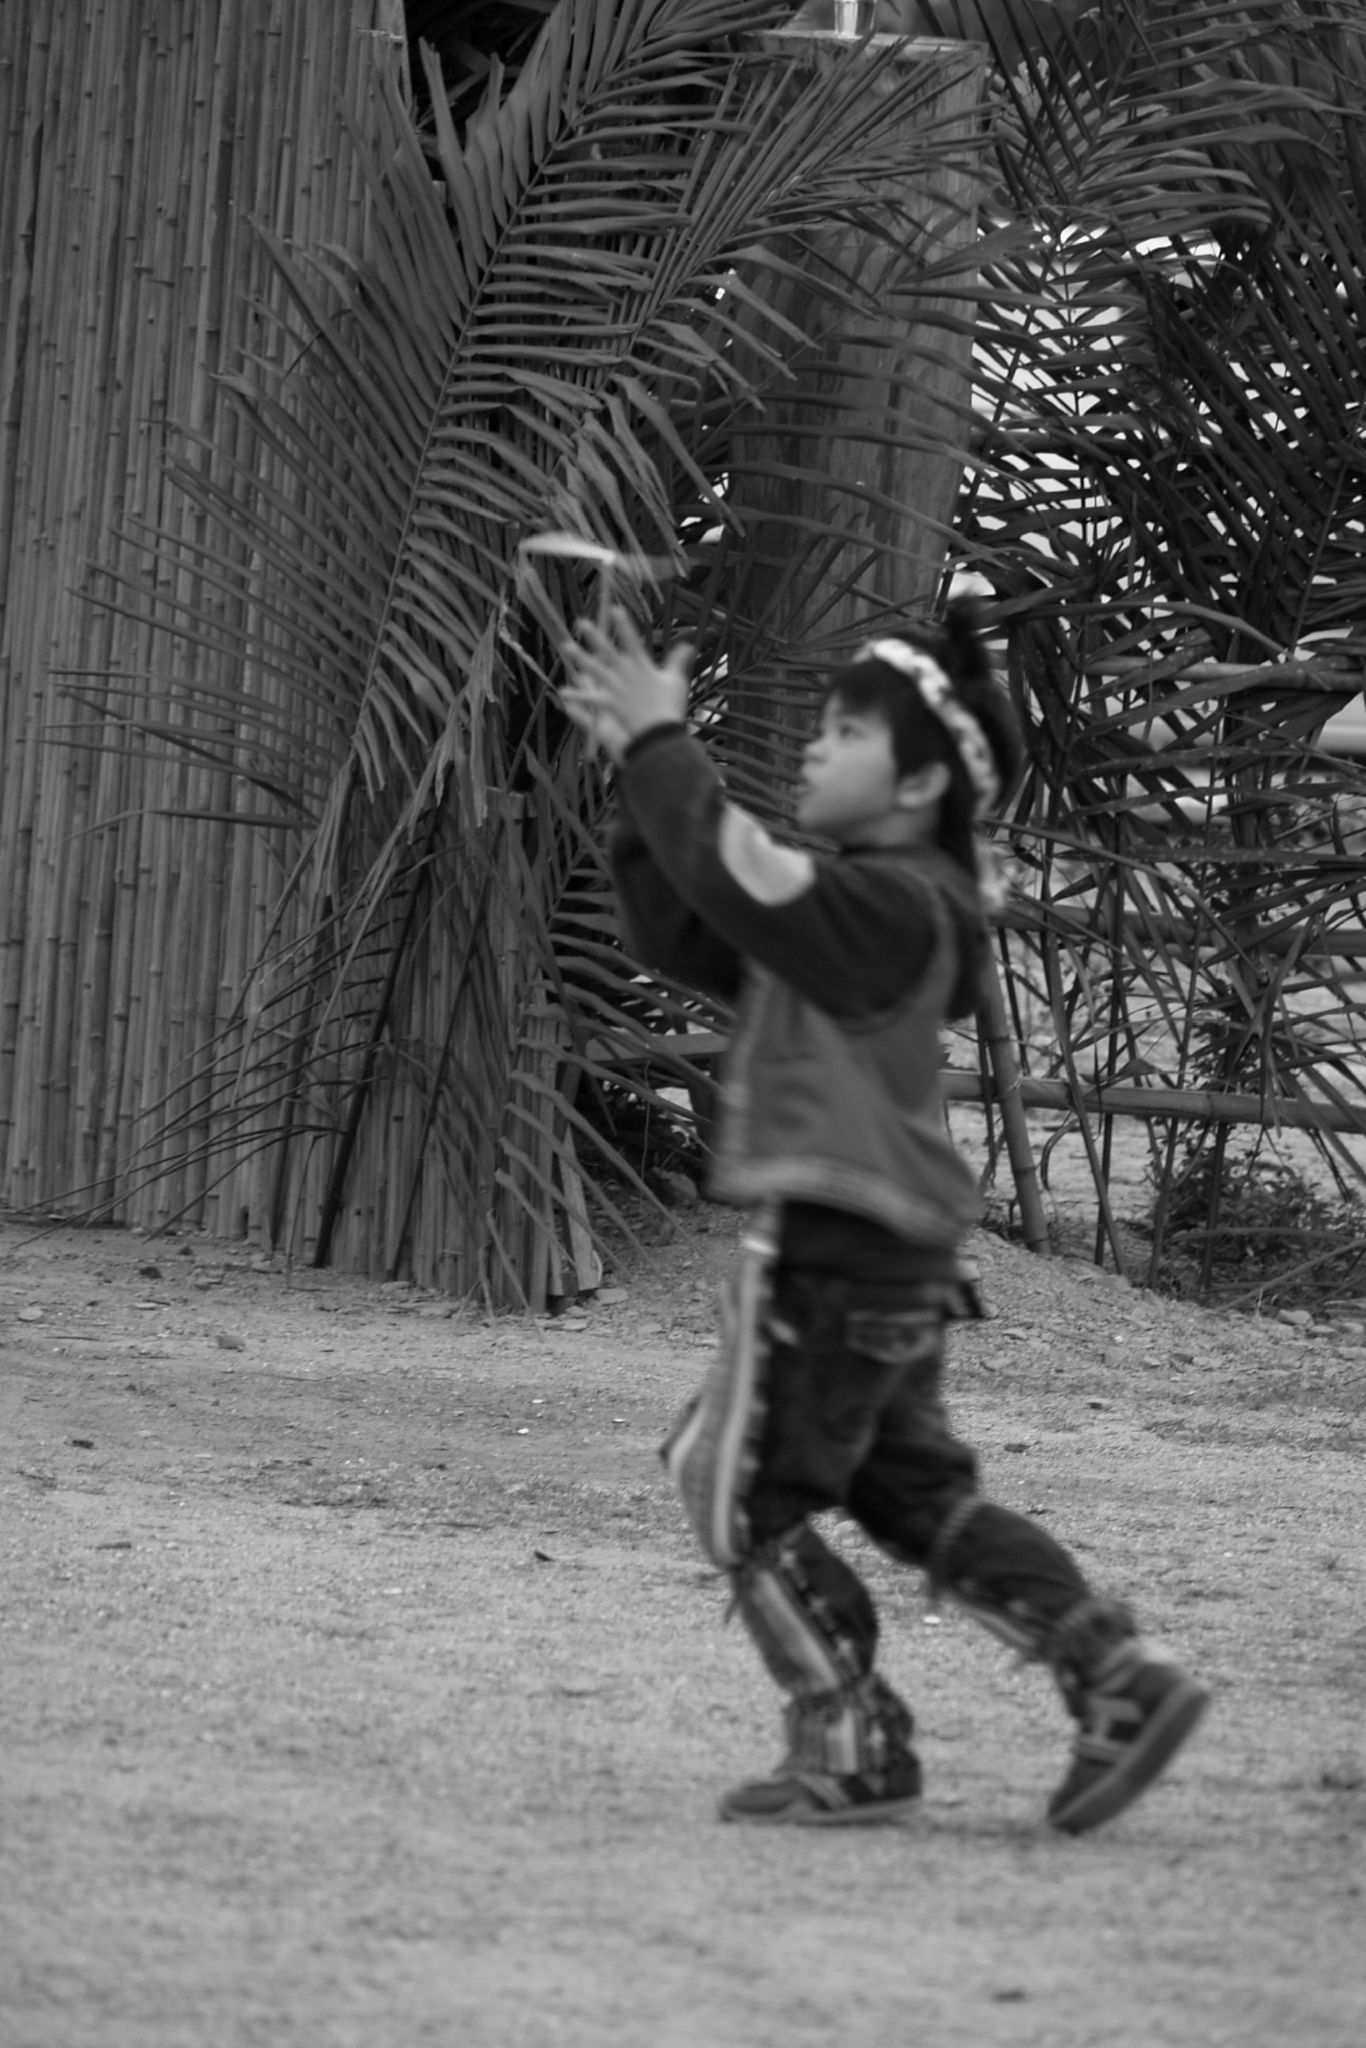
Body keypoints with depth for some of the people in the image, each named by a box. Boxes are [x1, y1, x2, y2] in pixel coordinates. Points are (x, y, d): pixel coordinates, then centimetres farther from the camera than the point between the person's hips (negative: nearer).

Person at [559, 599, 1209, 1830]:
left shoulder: (890, 905, -15)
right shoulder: (865, 903, 15)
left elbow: (736, 874, -28)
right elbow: (684, 936, 14)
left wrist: (659, 742, -18)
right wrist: (644, 767, 6)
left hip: (830, 1249, -10)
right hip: (896, 1259, 10)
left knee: (743, 1495, 1)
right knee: (915, 1493, 16)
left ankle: (853, 1749, 3)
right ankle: (1119, 1677, 9)